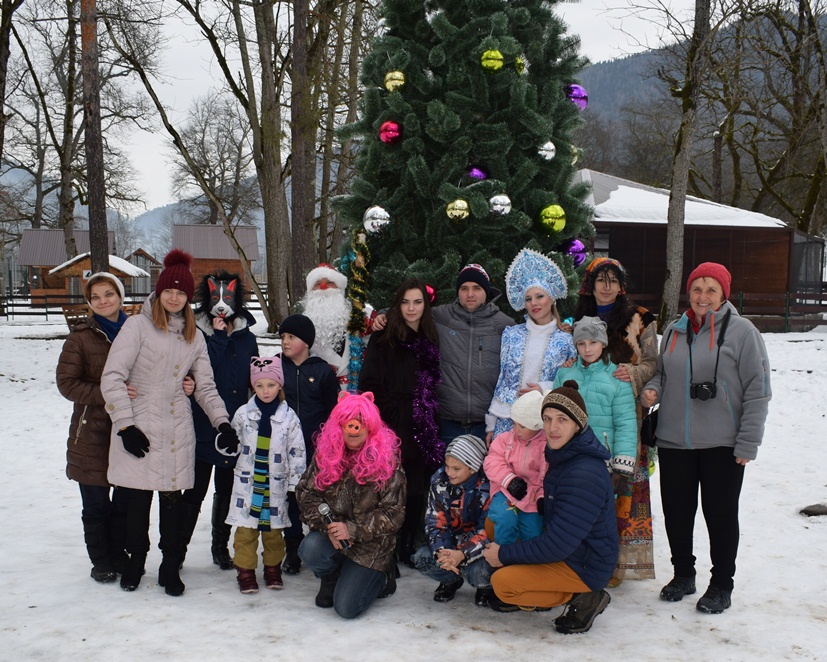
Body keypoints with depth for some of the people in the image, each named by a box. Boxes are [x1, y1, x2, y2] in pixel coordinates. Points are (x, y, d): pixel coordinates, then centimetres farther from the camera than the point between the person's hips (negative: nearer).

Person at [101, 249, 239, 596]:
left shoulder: (194, 336, 15)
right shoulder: (138, 326, -2)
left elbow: (206, 386, 16)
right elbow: (112, 377, -7)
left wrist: (223, 423, 3)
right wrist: (125, 425, -12)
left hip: (177, 431, 3)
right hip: (138, 430, -3)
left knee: (173, 501, 3)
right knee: (137, 500, 3)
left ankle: (170, 568, 17)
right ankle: (135, 561, 24)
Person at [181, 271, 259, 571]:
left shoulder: (246, 337, 8)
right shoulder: (197, 333, -5)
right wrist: (219, 336, -17)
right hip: (202, 427, -4)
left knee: (227, 490, 15)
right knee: (195, 490, 0)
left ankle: (220, 546, 29)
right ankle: (178, 547, 14)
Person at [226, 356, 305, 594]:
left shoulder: (289, 417, -4)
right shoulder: (243, 413, -1)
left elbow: (296, 452, -2)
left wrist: (295, 484, -2)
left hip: (276, 484, 0)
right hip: (247, 482, 1)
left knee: (273, 528, 11)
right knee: (245, 528, 4)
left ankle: (273, 568, 27)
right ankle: (245, 570, 16)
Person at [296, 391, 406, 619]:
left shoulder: (386, 459, -12)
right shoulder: (325, 454, -2)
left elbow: (393, 514, -13)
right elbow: (306, 493, -1)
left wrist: (352, 530, -22)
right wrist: (327, 527, -17)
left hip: (371, 544, -3)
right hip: (331, 534, 3)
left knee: (346, 608, -13)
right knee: (309, 550, -30)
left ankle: (376, 578, 22)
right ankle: (331, 577, 7)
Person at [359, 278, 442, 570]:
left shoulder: (430, 340, 13)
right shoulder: (385, 339, -2)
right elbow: (369, 382, -7)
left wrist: (432, 421, 8)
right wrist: (388, 415, -11)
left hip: (423, 430, 5)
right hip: (393, 429, -5)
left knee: (417, 490, 8)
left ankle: (410, 549, 21)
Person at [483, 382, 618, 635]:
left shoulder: (585, 475, -29)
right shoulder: (562, 455, 2)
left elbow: (557, 545, -28)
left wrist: (505, 554, -17)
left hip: (586, 567, -10)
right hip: (565, 549, 10)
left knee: (502, 582, -19)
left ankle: (582, 598, -6)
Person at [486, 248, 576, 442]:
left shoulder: (565, 341, 3)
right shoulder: (511, 334, 7)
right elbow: (501, 379, 8)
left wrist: (545, 389, -11)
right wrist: (490, 425, 5)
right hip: (507, 419, 1)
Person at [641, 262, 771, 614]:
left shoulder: (741, 331, -5)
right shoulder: (674, 331, 10)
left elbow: (757, 390, -6)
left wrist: (748, 442, -10)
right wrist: (652, 390, -2)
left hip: (722, 445, -4)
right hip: (674, 442, 5)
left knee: (721, 513, 5)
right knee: (676, 511, 11)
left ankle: (722, 584, 21)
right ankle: (683, 574, 31)